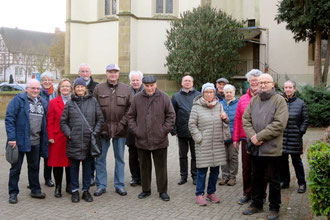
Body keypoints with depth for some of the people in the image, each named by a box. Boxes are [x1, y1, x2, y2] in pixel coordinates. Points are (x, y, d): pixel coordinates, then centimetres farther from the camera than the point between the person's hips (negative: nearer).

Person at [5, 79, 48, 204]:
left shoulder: (44, 103, 11)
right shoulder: (18, 100, -6)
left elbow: (45, 123, 16)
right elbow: (9, 118, -11)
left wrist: (45, 140, 9)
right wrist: (11, 138, -18)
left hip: (36, 142, 5)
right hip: (19, 141, -5)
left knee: (34, 167, 16)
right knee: (16, 168, 5)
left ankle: (35, 190, 28)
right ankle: (13, 193, 17)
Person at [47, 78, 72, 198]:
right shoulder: (53, 102, 5)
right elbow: (50, 121, 1)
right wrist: (50, 136, -6)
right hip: (58, 137, -1)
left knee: (71, 162, 8)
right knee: (57, 162, 4)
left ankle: (69, 186, 23)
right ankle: (58, 187, 16)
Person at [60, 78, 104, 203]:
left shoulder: (93, 101, 5)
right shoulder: (70, 103, 5)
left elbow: (100, 119, 6)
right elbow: (63, 122, 7)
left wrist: (95, 132, -3)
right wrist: (68, 134, -4)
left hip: (89, 140, 0)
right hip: (74, 141, 0)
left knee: (87, 166, 8)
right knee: (74, 166, 8)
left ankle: (86, 190, 21)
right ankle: (75, 191, 21)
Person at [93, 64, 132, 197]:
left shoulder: (126, 89, 4)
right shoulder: (98, 89, 2)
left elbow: (130, 108, 0)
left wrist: (122, 124, -9)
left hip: (120, 130, 1)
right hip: (102, 129, 0)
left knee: (120, 158, 10)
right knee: (100, 158, 6)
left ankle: (119, 185, 22)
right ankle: (101, 185, 19)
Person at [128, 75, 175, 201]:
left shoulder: (164, 97, -2)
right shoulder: (137, 98, 3)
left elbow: (171, 116, 1)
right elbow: (131, 116, 9)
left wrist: (164, 130, -7)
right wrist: (136, 130, -2)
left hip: (160, 140, -2)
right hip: (142, 140, 2)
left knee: (161, 167, 6)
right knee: (144, 167, 14)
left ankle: (163, 191, 19)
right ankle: (146, 190, 28)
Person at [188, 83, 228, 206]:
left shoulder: (219, 106, 12)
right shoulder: (196, 107, -2)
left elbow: (226, 122, 18)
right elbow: (192, 124, -3)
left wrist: (225, 118, -5)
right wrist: (199, 138, -10)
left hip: (217, 144, 5)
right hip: (203, 145, -4)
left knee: (215, 169, 10)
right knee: (202, 170, -2)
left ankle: (211, 192, 25)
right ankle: (199, 194, 10)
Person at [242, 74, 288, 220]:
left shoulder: (279, 100, -7)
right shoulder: (254, 100, 10)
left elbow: (279, 124, -17)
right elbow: (246, 119, 6)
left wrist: (259, 136, -18)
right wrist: (252, 136, -11)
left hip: (272, 148, -5)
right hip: (255, 147, 5)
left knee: (274, 180, 8)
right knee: (256, 177, 17)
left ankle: (274, 208, 23)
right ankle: (256, 204, 33)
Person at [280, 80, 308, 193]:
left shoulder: (301, 103, 1)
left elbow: (305, 120, 4)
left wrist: (300, 133, -4)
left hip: (294, 137, -2)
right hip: (281, 136, 2)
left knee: (296, 161, 3)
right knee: (282, 160, 9)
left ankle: (302, 183, 15)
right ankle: (284, 181, 24)